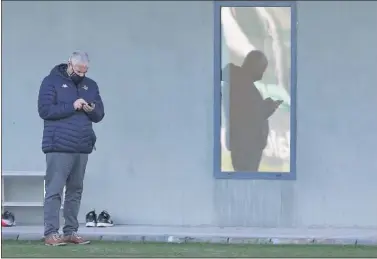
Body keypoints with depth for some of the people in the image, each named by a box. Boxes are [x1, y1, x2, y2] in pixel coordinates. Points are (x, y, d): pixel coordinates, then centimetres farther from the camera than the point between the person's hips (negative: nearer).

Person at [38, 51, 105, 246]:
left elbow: (100, 115, 16)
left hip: (83, 148, 6)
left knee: (75, 191, 7)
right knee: (54, 190, -8)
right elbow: (45, 110, -10)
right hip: (59, 147, -6)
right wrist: (72, 107, -15)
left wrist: (92, 109, -8)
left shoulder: (90, 85, 16)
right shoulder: (52, 82, 0)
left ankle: (71, 231, 13)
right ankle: (51, 233, -9)